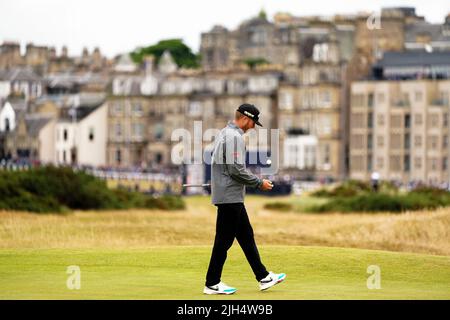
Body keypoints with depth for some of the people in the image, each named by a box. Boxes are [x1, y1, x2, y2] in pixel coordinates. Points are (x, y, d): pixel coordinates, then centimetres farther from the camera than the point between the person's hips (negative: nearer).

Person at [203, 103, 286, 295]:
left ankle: (263, 278, 18)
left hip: (232, 198, 11)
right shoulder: (235, 137, -16)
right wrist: (259, 183, -11)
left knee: (246, 236, 13)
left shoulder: (225, 133, 17)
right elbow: (236, 170, -23)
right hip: (230, 197, -11)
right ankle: (212, 284, 0)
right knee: (224, 240, -5)